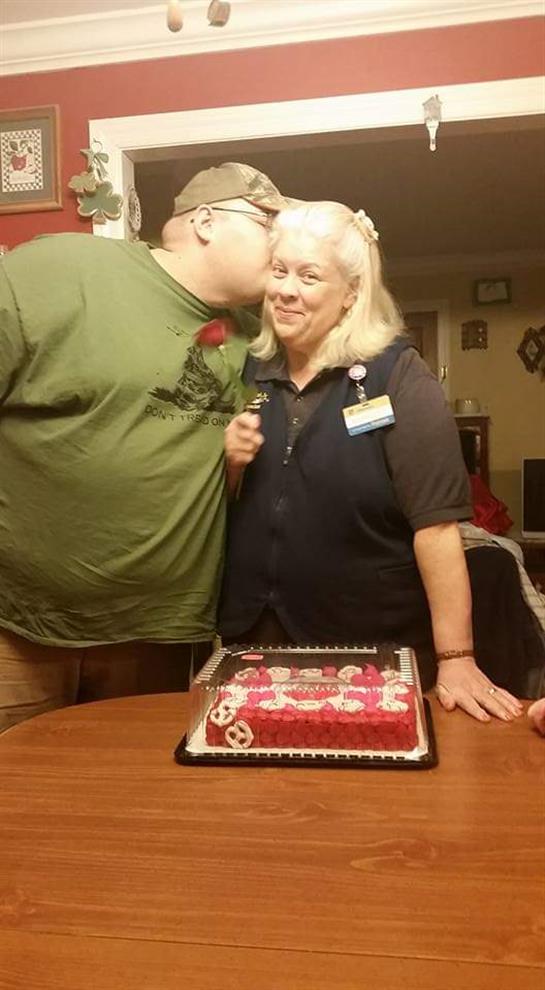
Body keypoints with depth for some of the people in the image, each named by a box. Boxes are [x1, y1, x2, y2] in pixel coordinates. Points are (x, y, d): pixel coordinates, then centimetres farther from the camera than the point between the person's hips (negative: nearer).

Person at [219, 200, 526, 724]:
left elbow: (435, 522, -18)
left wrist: (455, 659, -20)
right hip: (256, 632, 5)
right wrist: (231, 464, -8)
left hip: (375, 650, -4)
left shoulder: (398, 376, -12)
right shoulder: (251, 371, 4)